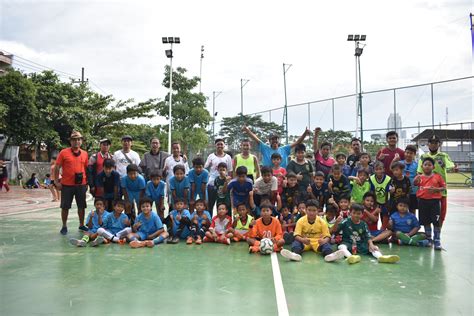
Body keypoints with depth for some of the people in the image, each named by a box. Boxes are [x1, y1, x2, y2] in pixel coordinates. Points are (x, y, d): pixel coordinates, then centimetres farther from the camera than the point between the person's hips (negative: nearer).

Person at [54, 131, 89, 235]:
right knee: (65, 207, 6)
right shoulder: (64, 152, -3)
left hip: (81, 185, 3)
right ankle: (64, 226, 19)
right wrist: (56, 181, -5)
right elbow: (57, 167, -1)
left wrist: (87, 182, 11)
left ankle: (81, 225, 22)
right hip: (67, 185, -3)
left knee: (81, 206, 9)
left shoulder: (85, 154, 7)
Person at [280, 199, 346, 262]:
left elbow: (327, 236, -6)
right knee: (296, 242, -30)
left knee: (326, 244, -30)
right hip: (304, 242, 0)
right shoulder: (301, 221, -6)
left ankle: (330, 255, -61)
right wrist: (302, 240, -35)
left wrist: (324, 240, -31)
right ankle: (295, 254, -61)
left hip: (318, 242, 0)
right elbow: (296, 235, -12)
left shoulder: (322, 222, -4)